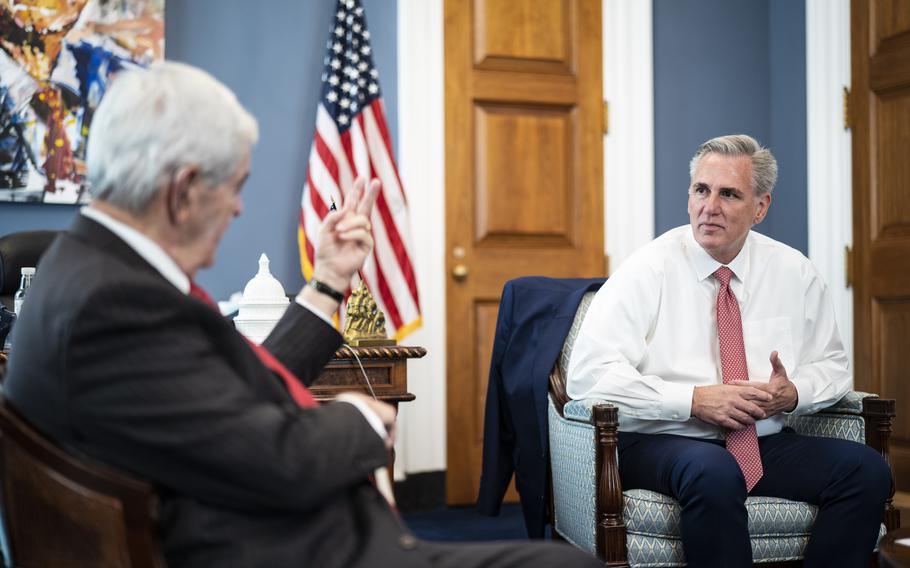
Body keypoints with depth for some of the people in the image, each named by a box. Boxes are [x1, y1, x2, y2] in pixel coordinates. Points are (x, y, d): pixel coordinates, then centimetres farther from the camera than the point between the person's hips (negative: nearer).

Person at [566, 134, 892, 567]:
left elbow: (832, 366, 17)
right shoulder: (648, 271, -6)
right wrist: (695, 399, -20)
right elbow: (587, 373, -15)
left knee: (868, 469, -18)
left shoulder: (793, 272, 8)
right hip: (661, 443, -4)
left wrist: (792, 393, -7)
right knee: (714, 473, -37)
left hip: (765, 444, 5)